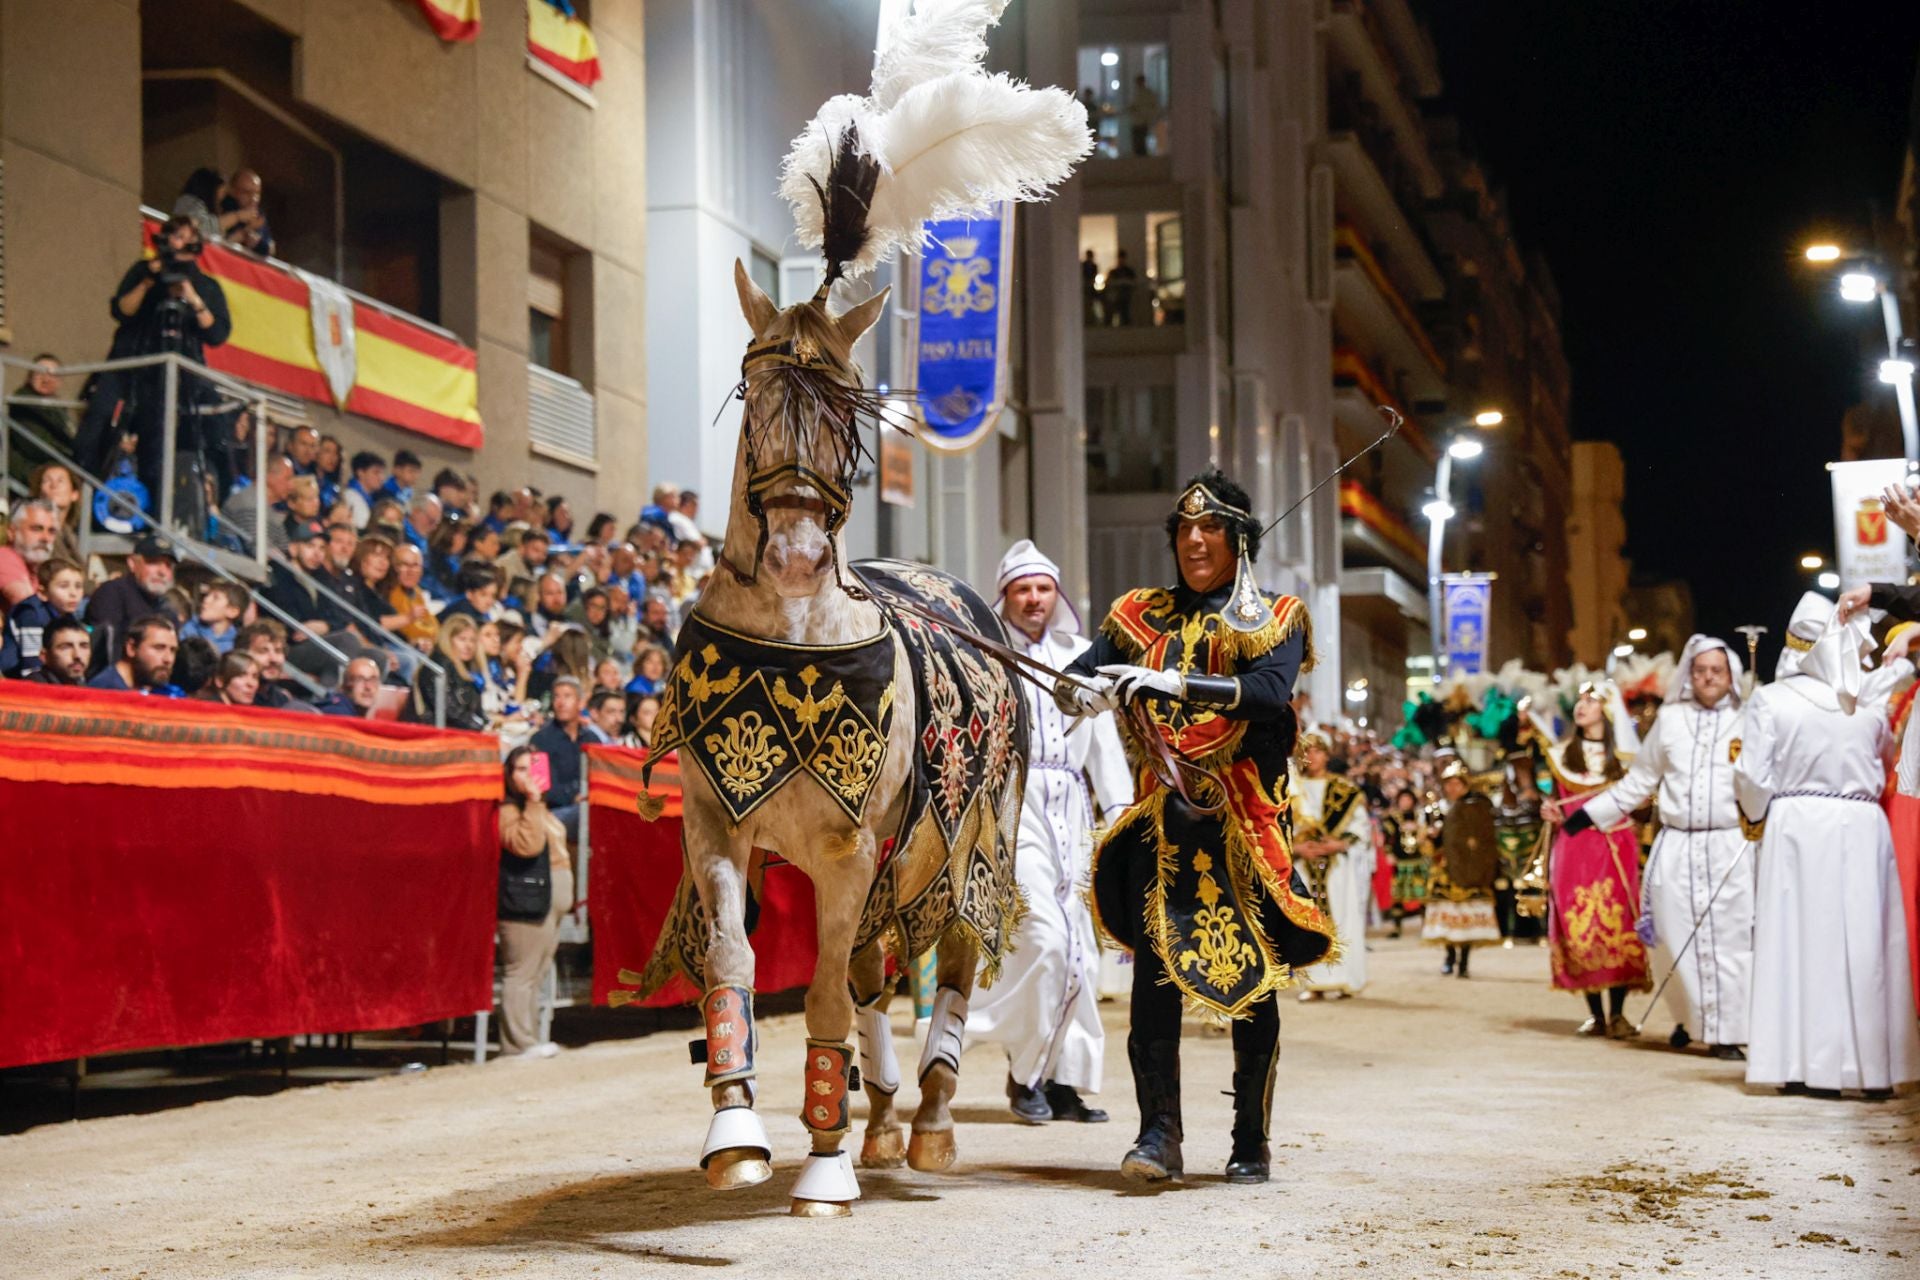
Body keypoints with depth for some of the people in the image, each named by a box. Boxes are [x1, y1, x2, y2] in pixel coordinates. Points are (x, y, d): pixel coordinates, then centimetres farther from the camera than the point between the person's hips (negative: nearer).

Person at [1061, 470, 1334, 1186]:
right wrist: (1085, 690, -24)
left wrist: (1176, 683, -26)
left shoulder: (1275, 621, 6)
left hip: (1246, 823, -1)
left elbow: (1272, 690, -15)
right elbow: (1074, 678, 1)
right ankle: (1158, 1133, -12)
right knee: (1155, 967, -12)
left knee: (1253, 978, 2)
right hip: (1164, 818, 1)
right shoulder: (1143, 616, 14)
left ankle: (1251, 1142, 11)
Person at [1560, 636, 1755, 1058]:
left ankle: (1726, 1030, 1)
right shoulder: (1670, 719, 10)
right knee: (1679, 939, 1)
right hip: (1676, 848, 2)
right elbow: (1639, 781, 16)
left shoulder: (1746, 722, 5)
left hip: (1731, 848, -2)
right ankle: (1692, 1019, 19)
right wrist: (1591, 813, 14)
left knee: (1729, 940, -5)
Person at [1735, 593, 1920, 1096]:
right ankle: (1871, 1064, 9)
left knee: (1800, 939, 4)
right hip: (1862, 828, 2)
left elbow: (1753, 777, -7)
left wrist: (1757, 813, 12)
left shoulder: (1771, 700, -8)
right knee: (1863, 942, 7)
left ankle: (1806, 1065, 4)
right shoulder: (1870, 701, 2)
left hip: (1796, 828, -2)